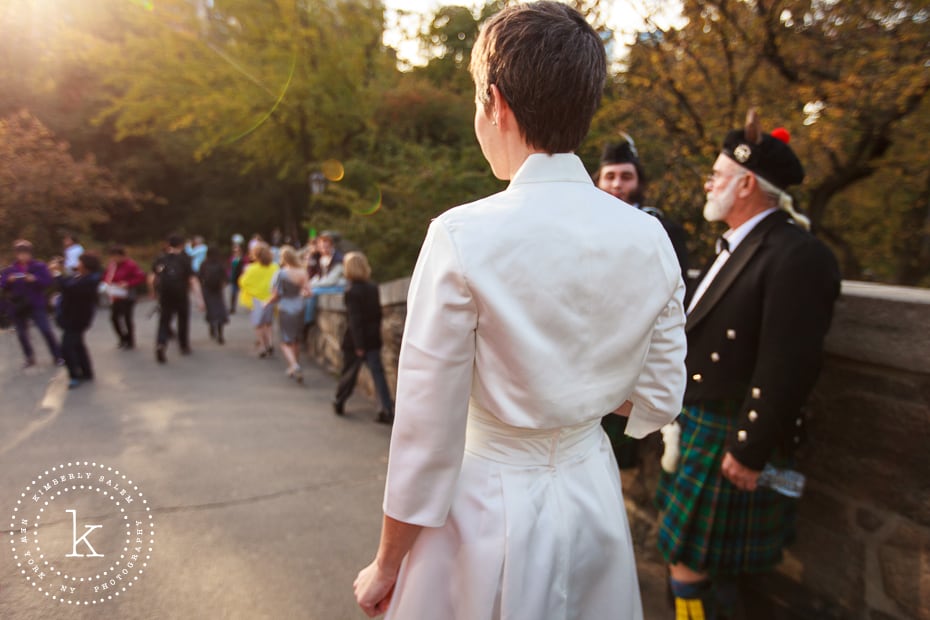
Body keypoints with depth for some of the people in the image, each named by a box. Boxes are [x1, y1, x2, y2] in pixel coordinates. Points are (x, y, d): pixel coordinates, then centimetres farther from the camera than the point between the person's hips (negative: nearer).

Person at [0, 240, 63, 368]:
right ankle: (29, 358, 26)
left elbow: (48, 281, -8)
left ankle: (58, 357, 3)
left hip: (36, 305, -3)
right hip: (18, 306, 3)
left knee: (46, 330, -6)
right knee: (22, 334, 10)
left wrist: (34, 279, -24)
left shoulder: (39, 266, -3)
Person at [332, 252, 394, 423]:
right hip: (373, 338, 5)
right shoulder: (373, 287, 4)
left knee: (349, 372, 13)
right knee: (377, 373, 3)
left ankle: (339, 403, 32)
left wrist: (358, 345, -16)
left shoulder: (351, 291, -15)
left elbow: (354, 320, -17)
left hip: (356, 340, -5)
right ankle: (388, 410, -3)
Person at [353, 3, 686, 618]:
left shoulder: (463, 237, -22)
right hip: (593, 493, 5)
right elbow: (657, 402, 0)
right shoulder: (650, 238, -8)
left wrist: (386, 567, -1)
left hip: (491, 502, -4)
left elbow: (426, 436, -17)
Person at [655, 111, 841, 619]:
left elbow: (787, 365, -23)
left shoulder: (798, 256, -19)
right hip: (697, 423, 8)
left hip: (731, 438, -8)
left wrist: (750, 451, -20)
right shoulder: (736, 245, 10)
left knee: (691, 560, 5)